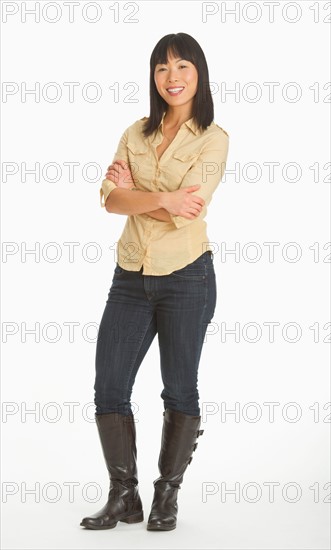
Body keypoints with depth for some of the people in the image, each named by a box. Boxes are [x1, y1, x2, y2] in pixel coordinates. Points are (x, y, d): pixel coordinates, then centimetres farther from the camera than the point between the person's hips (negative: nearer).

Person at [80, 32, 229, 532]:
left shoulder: (213, 139, -4)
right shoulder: (137, 134, 9)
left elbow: (185, 214, -16)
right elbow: (109, 198, -5)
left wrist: (135, 194, -6)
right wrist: (164, 199, -19)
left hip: (186, 276, -5)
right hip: (131, 277, 5)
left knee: (179, 389, 5)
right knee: (109, 387, 3)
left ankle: (168, 496, 19)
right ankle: (124, 496, 16)